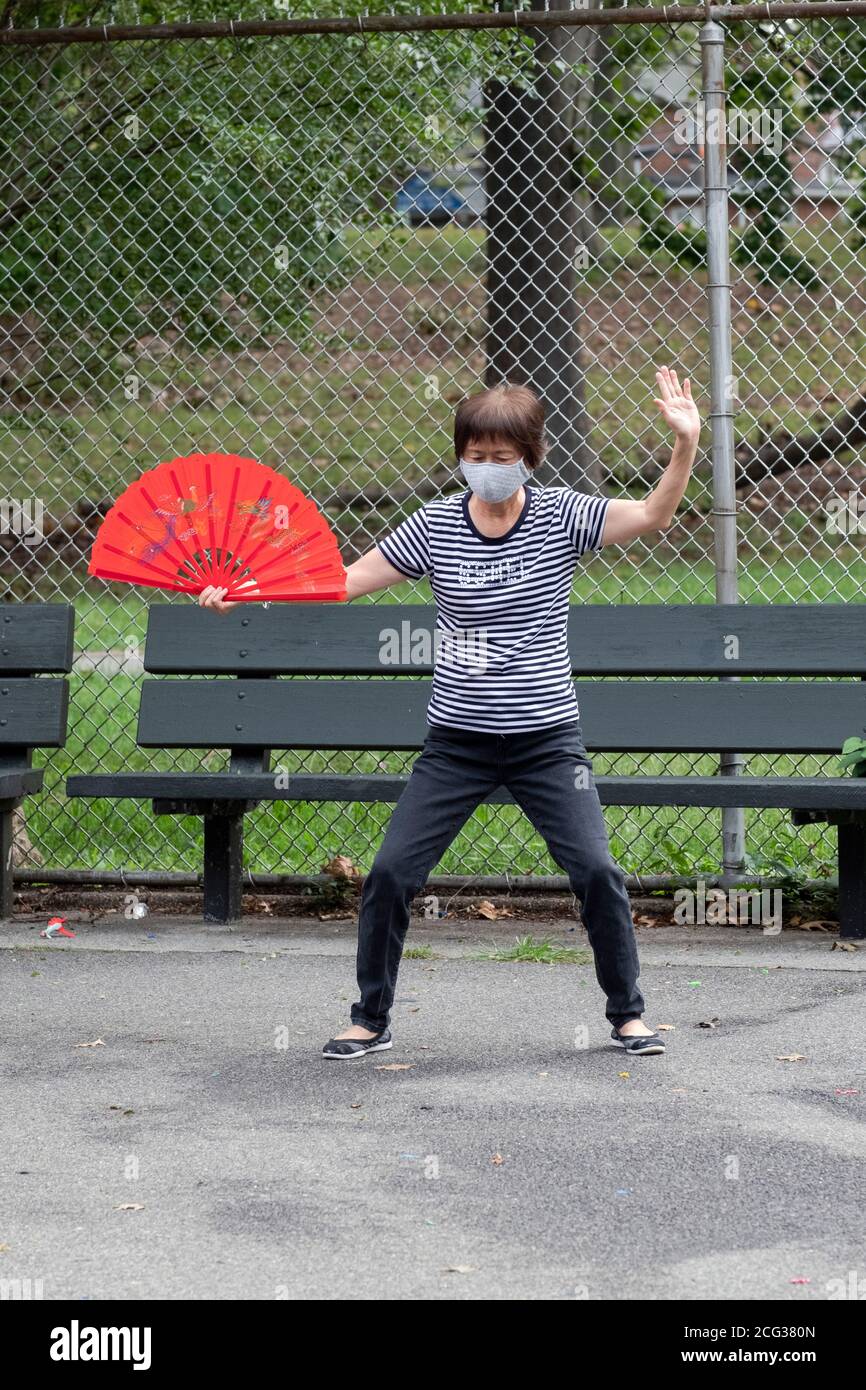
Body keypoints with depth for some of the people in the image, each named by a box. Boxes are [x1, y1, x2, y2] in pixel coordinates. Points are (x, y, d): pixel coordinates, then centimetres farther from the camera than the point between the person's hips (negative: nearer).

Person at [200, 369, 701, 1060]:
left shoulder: (559, 516, -5)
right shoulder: (435, 524, -1)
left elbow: (652, 515, -16)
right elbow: (344, 580, 3)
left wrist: (686, 443, -32)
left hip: (547, 738, -2)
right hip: (456, 739, 2)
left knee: (595, 870, -11)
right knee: (390, 873, -5)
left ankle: (628, 1013, 10)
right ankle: (371, 1020, 13)